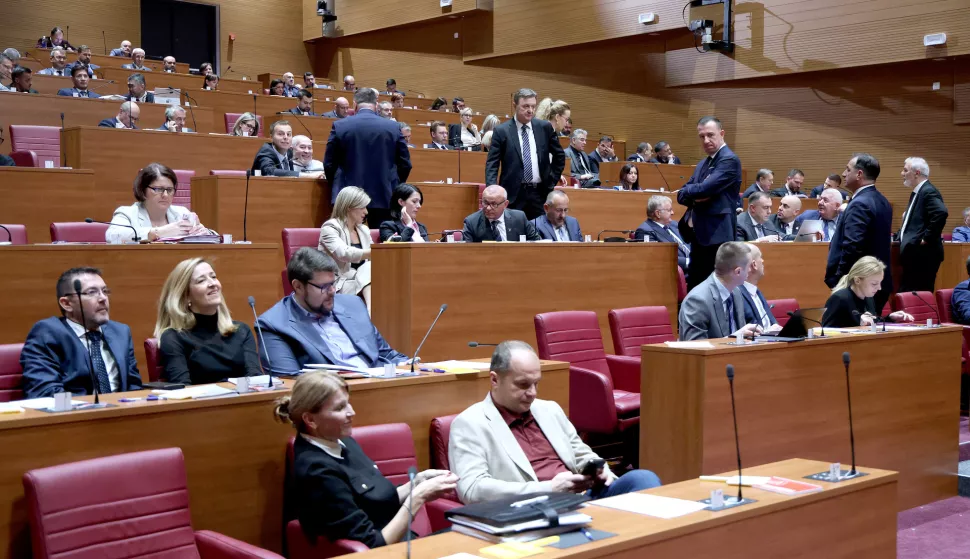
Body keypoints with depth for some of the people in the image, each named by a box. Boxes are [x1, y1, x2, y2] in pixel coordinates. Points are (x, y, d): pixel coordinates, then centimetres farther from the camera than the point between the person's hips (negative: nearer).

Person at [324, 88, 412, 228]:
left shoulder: (340, 126, -2)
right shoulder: (393, 127, 0)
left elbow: (329, 164, 2)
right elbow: (405, 164, 3)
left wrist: (336, 187, 18)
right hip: (384, 198, 1)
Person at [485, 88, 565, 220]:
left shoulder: (545, 127, 5)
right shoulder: (501, 131, -2)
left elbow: (559, 156, 17)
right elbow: (492, 164, -4)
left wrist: (552, 180, 10)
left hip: (540, 193, 2)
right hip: (513, 194, -2)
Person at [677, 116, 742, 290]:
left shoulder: (729, 160, -11)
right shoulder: (702, 164, 18)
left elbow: (704, 189, -21)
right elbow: (682, 195, 13)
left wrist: (688, 190, 0)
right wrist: (695, 197, -10)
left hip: (717, 235, -9)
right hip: (699, 234, 9)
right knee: (694, 287, 11)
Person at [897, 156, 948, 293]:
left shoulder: (928, 191, -13)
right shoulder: (917, 192, 19)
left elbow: (941, 213, -29)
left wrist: (927, 238, -21)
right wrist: (900, 234, 13)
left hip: (923, 255, -10)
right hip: (915, 254, 10)